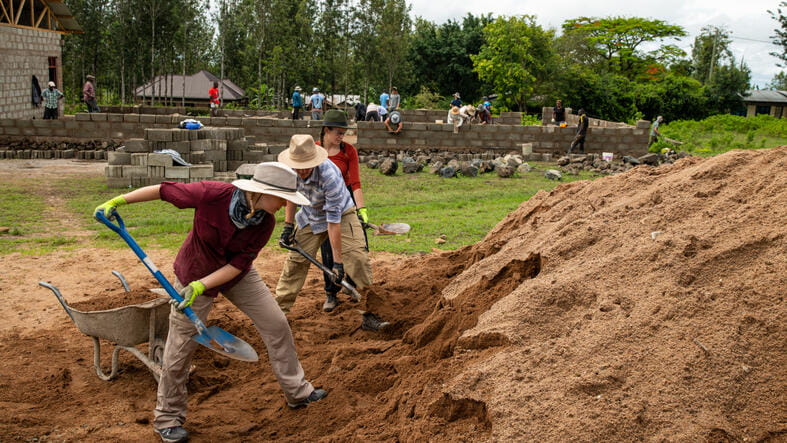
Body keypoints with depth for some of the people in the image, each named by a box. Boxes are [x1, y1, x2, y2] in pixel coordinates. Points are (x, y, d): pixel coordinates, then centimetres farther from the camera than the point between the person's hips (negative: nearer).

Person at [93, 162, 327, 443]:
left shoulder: (266, 223, -22)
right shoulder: (211, 194, -34)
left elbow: (238, 264, -20)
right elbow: (165, 190, -21)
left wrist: (201, 286, -32)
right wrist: (119, 201, -20)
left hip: (237, 276, 4)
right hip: (194, 274, -4)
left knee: (276, 325, 2)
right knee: (180, 349, 4)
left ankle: (297, 392, 20)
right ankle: (167, 418, 23)